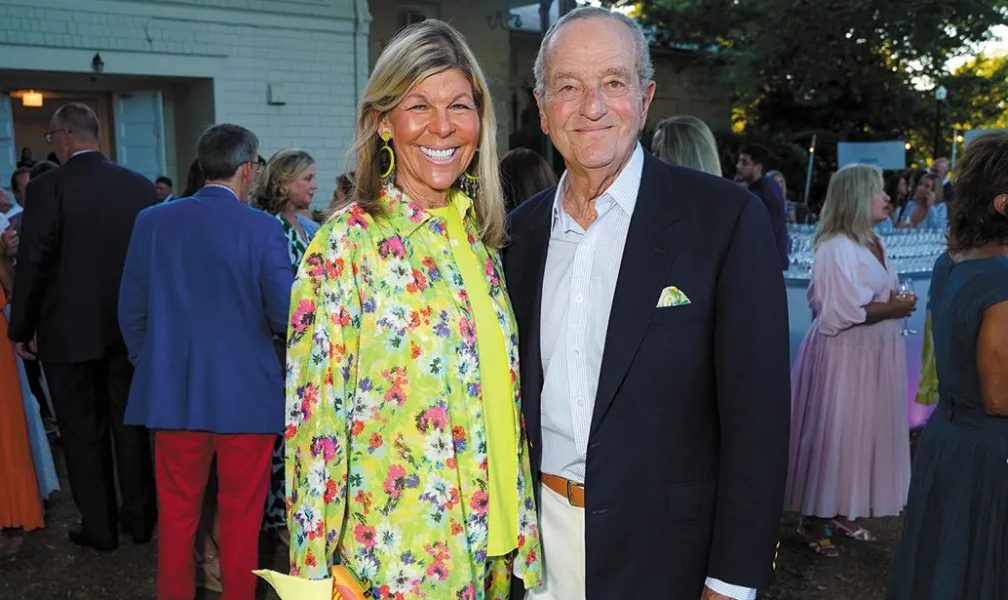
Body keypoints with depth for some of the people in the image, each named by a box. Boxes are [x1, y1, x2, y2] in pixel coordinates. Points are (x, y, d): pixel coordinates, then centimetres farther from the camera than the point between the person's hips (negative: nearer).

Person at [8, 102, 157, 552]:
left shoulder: (47, 187, -12)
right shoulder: (139, 185, -2)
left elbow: (32, 264, -12)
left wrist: (21, 329, 0)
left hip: (69, 330, -3)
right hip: (129, 327, 4)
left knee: (83, 432, 9)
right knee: (129, 424, 15)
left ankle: (99, 527, 19)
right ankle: (139, 518, 25)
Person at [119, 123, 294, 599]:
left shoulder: (152, 221, -2)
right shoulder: (263, 229, -13)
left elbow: (131, 311, 2)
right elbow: (286, 316, -13)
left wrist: (150, 364, 17)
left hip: (172, 393, 3)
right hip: (246, 394, -3)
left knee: (177, 512, 18)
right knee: (241, 515, 13)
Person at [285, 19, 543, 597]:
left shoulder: (479, 236, 2)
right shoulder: (348, 243, -15)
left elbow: (500, 394, 9)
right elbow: (318, 415, -13)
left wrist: (519, 529, 12)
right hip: (396, 551, -6)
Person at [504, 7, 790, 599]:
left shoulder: (726, 218, -13)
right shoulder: (524, 228, 2)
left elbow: (755, 415, -14)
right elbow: (516, 391, 8)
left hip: (664, 547, -4)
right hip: (539, 532, 4)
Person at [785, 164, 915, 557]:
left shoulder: (873, 243, 10)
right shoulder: (837, 248, -19)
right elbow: (842, 312, -23)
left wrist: (898, 303, -1)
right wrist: (895, 308, -13)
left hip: (874, 354, 9)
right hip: (842, 355, -9)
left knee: (862, 433, 16)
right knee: (831, 435, 1)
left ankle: (841, 511, 30)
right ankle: (813, 520, 15)